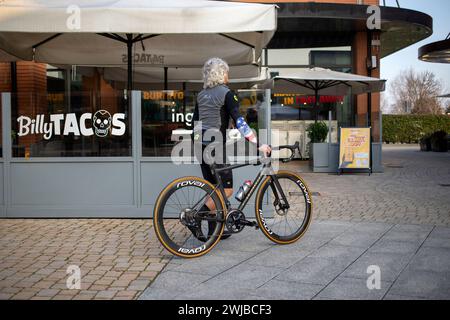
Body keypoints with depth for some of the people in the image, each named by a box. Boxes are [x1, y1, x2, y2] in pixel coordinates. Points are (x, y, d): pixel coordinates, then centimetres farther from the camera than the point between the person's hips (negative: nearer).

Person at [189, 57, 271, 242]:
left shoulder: (201, 95, 13)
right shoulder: (226, 93, -9)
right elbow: (239, 122, -17)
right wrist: (258, 145, -19)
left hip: (201, 145, 8)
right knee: (226, 189, -1)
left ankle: (214, 230, 18)